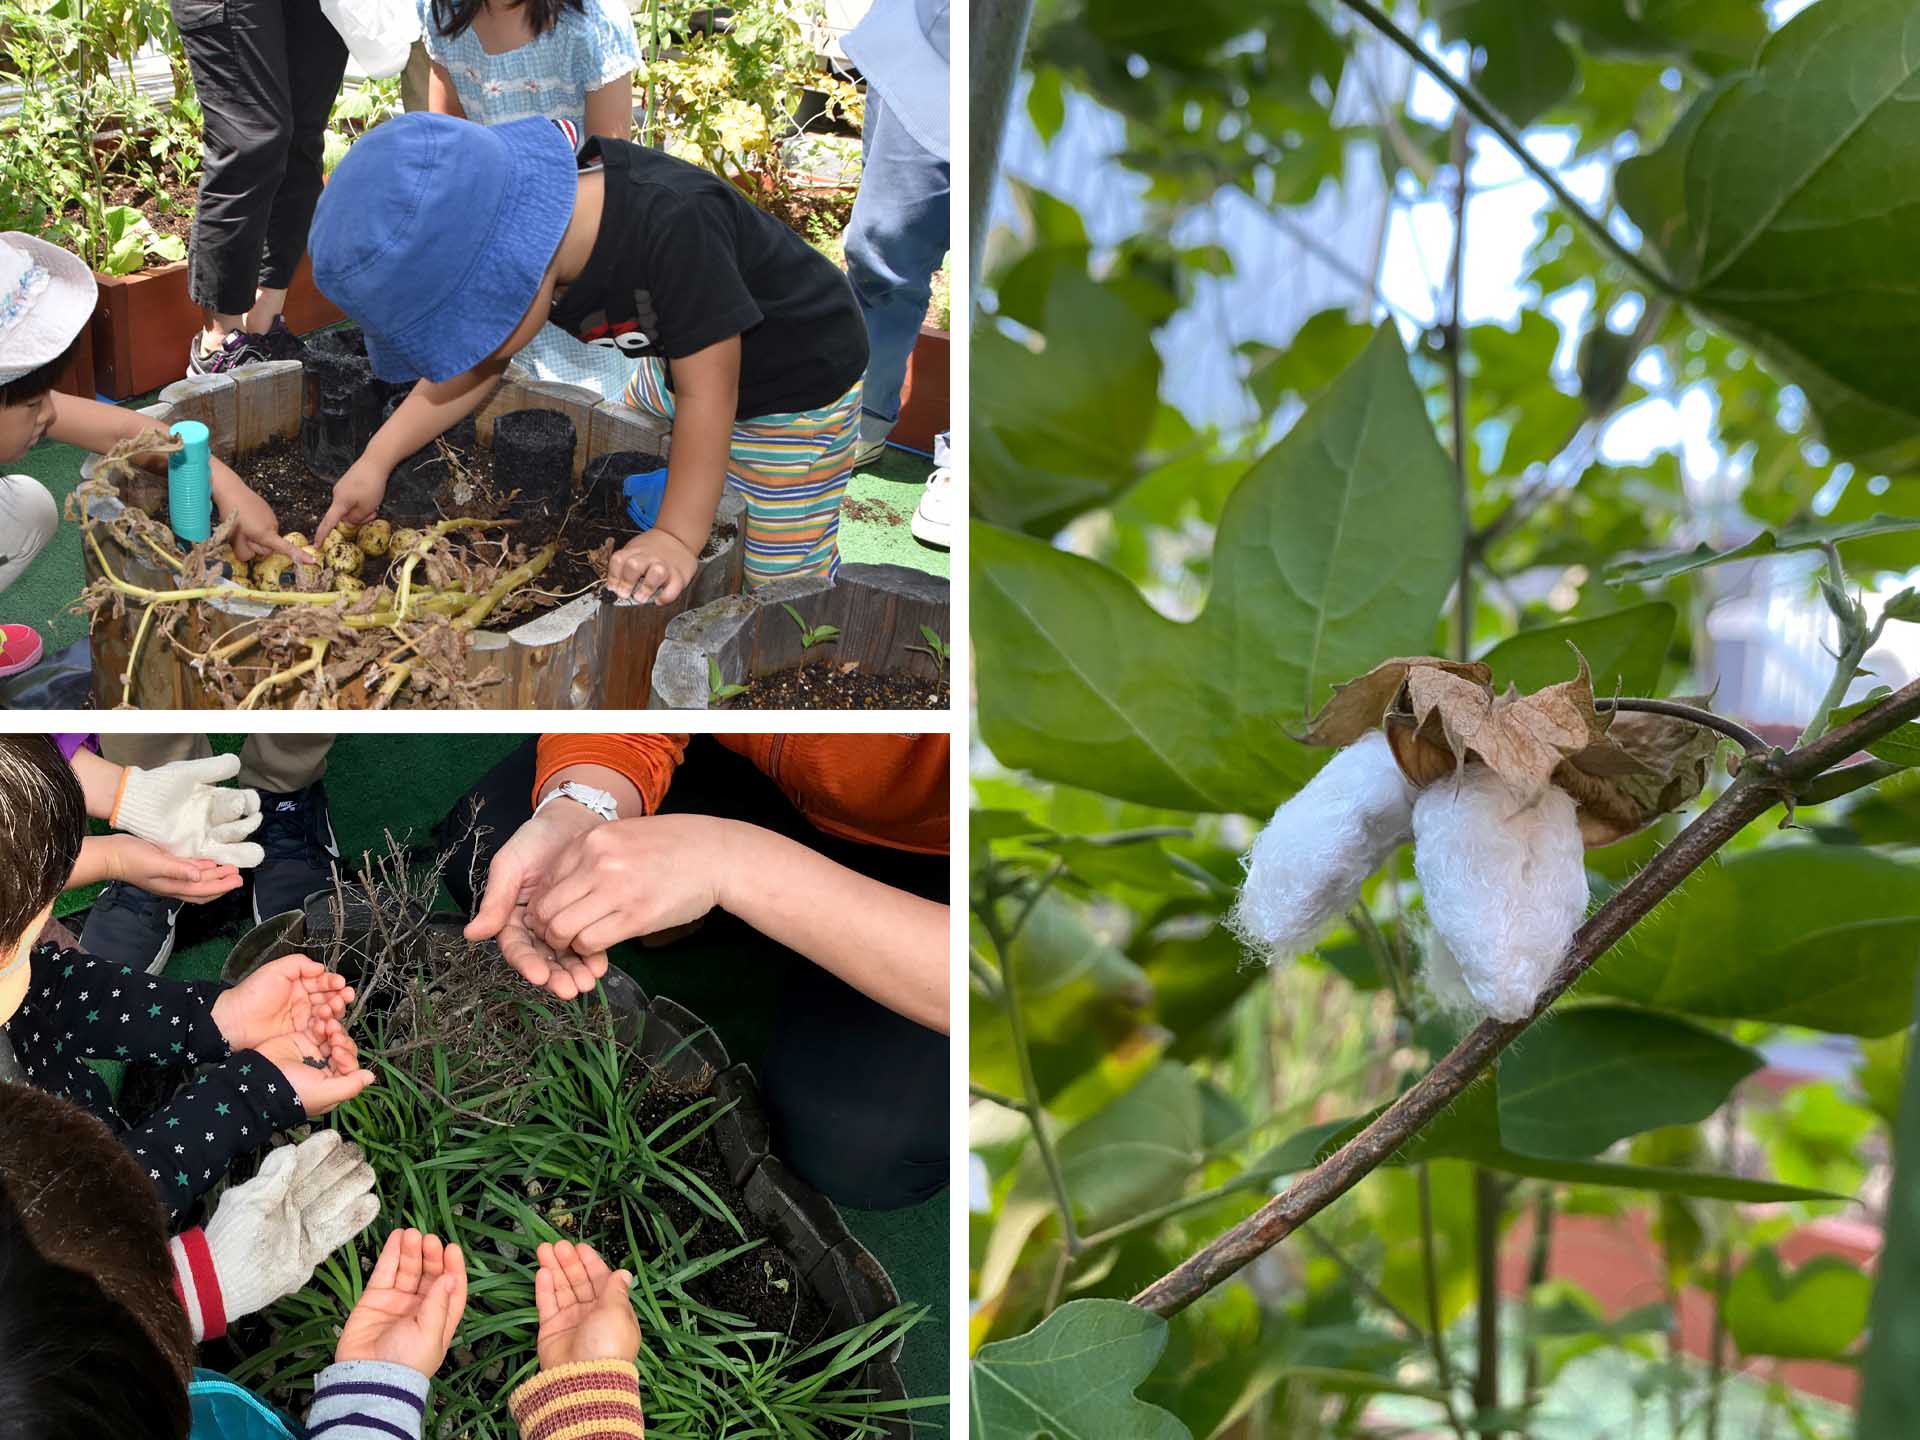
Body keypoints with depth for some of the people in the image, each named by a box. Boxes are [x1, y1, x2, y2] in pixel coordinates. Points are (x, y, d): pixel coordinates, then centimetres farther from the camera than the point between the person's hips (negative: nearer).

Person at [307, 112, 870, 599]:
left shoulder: (674, 226, -42)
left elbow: (707, 392, -36)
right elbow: (471, 369, -1)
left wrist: (676, 539, -35)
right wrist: (376, 460, -6)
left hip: (800, 385, -7)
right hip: (682, 359, 8)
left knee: (783, 580, -6)